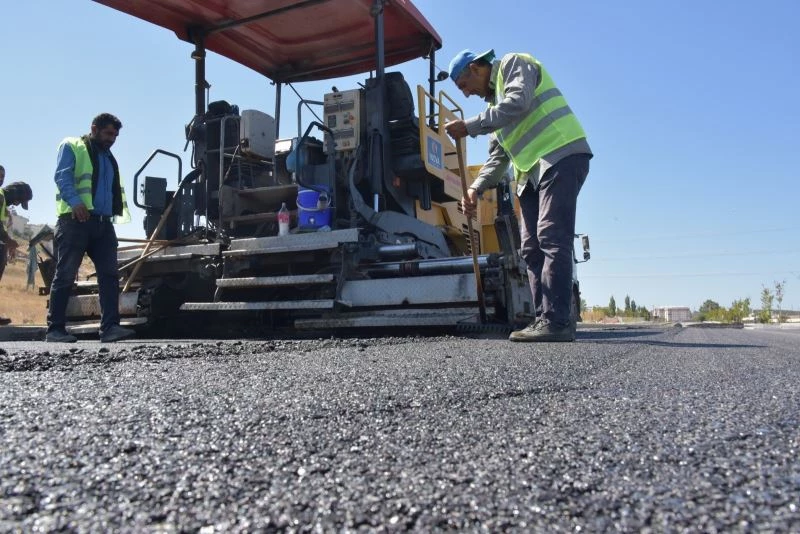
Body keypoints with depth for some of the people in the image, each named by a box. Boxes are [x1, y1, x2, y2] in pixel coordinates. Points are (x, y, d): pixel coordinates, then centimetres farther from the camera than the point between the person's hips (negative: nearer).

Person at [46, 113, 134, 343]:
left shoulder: (109, 157, 28)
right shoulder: (71, 146, 7)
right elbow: (62, 176, -8)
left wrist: (118, 212, 10)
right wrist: (75, 201, -25)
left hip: (103, 222, 6)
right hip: (75, 220, -6)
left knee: (109, 274, -6)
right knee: (65, 275, -4)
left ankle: (109, 326, -9)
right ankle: (55, 328, 3)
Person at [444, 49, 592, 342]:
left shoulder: (514, 64, 4)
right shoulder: (495, 101, 27)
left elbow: (518, 103, -18)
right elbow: (498, 156, 21)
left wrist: (469, 126, -15)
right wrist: (476, 188, 6)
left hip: (561, 155, -9)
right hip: (531, 171, 9)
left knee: (552, 239, -18)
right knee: (532, 248, 3)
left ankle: (557, 321, -20)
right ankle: (544, 320, 4)